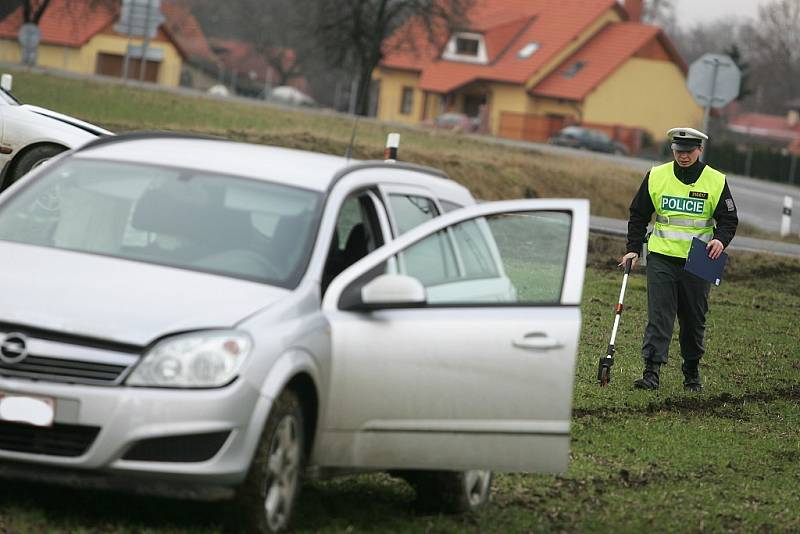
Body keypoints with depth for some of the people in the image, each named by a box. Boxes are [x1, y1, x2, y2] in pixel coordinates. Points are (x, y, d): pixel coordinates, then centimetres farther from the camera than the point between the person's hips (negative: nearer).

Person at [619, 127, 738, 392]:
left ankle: (692, 372, 25)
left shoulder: (715, 181, -1)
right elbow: (639, 214, 11)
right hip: (661, 258, 0)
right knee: (658, 316, -8)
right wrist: (633, 249, 4)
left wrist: (721, 240, -17)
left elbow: (729, 219, 4)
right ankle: (651, 371, -12)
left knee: (694, 319, 9)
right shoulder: (656, 176, 2)